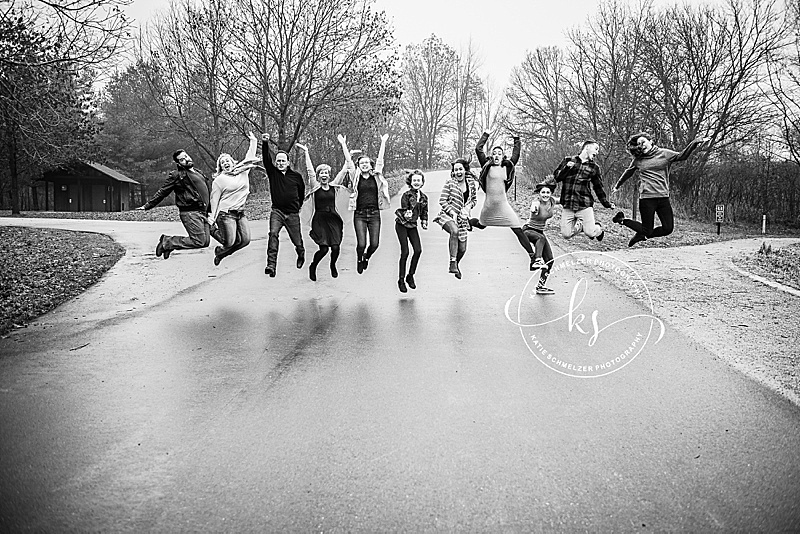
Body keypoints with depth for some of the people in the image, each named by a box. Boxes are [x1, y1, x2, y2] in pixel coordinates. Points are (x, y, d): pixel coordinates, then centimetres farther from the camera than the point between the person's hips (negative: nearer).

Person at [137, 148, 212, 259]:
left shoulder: (199, 172, 21)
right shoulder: (177, 175, -2)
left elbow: (208, 190, 31)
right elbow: (162, 192, 1)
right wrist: (147, 206, -1)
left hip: (203, 213, 8)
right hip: (190, 213, -8)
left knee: (205, 242, 0)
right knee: (199, 241, -16)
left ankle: (169, 242, 17)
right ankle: (166, 242, 2)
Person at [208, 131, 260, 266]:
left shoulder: (242, 171, 10)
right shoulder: (219, 180, -5)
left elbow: (250, 158, 19)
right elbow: (214, 199, -5)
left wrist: (253, 141, 18)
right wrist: (212, 218, -10)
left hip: (240, 213, 6)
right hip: (226, 214, -6)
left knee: (245, 240, 1)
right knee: (230, 242, -10)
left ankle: (221, 253, 21)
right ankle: (213, 230, 20)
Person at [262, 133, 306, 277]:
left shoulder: (296, 176, 1)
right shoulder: (272, 172, 2)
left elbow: (302, 190, 17)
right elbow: (266, 159, -14)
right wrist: (265, 143, -27)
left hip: (293, 214, 0)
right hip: (277, 211, 0)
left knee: (297, 240, 9)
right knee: (273, 234, -24)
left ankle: (301, 255, 45)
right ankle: (271, 265, -26)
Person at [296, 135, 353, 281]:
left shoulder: (334, 186, 6)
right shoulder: (315, 187, 1)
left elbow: (346, 167, 3)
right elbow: (309, 170, -12)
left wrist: (343, 145, 1)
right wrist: (306, 152, -15)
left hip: (333, 218, 2)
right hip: (319, 219, -2)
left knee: (335, 247, -7)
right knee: (324, 248, -11)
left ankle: (333, 265, 27)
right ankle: (313, 266, 19)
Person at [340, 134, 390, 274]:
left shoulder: (376, 176, 8)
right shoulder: (355, 177, 5)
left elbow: (380, 159, 7)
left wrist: (383, 142, 8)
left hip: (374, 214, 1)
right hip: (359, 214, -1)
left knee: (375, 244, -2)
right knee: (361, 244, -8)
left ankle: (366, 257, 33)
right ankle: (359, 260, 26)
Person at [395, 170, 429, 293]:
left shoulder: (424, 197, 5)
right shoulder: (406, 195, -12)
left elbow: (424, 212, 17)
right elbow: (404, 210, -17)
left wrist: (424, 222, 4)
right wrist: (406, 214, -38)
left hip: (412, 226, 5)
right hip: (402, 225, -5)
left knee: (418, 250, -8)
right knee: (405, 252, -7)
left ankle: (410, 276, 10)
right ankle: (401, 279, 6)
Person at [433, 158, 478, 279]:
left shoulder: (471, 183, 4)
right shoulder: (450, 183, -7)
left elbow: (474, 199, 17)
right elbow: (442, 201, -7)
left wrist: (468, 207, -4)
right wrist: (453, 213, -17)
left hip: (462, 218, 4)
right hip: (447, 215, -4)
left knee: (462, 249, 4)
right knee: (454, 231, -39)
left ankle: (455, 265, 38)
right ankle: (452, 263, -32)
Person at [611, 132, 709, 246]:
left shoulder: (664, 154, 7)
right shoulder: (638, 160, 7)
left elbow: (682, 155, -2)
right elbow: (627, 173, 22)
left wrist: (696, 143, -15)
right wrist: (617, 186, 32)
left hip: (663, 197, 3)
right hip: (647, 198, -2)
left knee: (668, 228, 0)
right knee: (647, 230, -1)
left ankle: (641, 235, 22)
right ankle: (622, 220, 21)